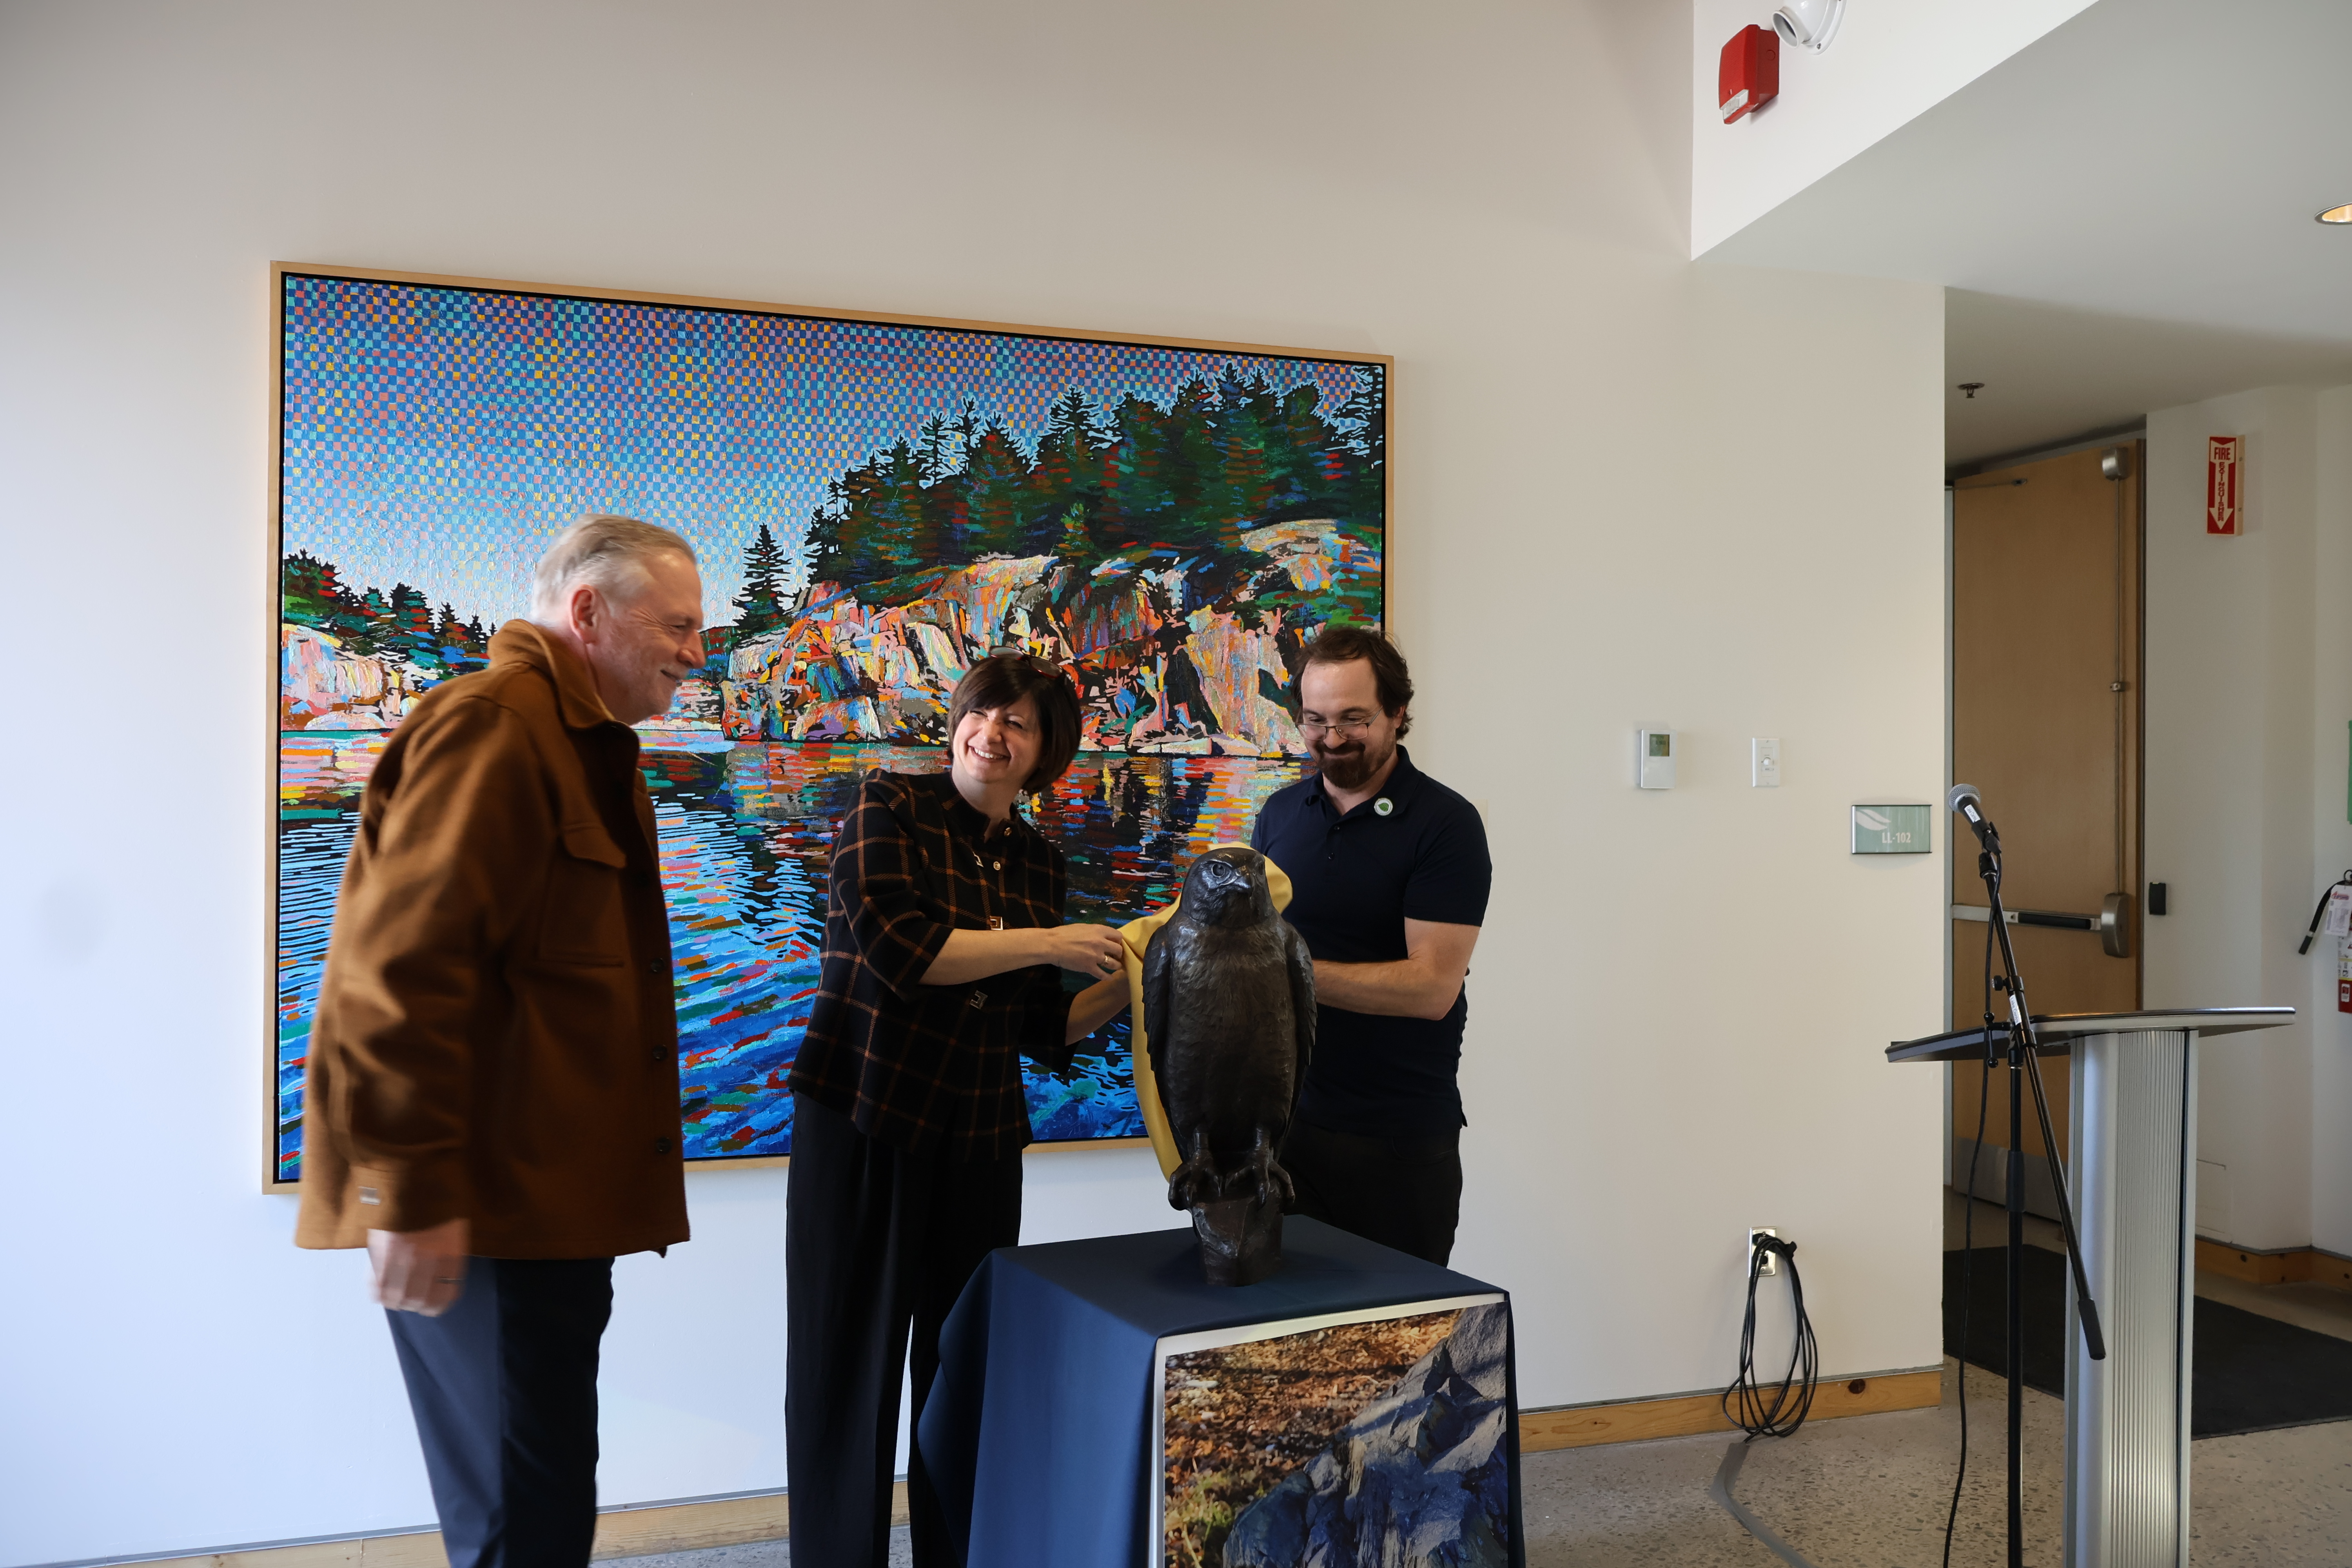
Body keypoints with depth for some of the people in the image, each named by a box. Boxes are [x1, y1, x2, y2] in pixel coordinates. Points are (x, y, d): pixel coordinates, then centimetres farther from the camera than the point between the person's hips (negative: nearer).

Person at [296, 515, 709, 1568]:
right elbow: (399, 966, -23)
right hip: (482, 1207, -10)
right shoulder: (489, 724, -15)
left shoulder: (585, 740, 19)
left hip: (548, 1195, 10)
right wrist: (411, 1194, -23)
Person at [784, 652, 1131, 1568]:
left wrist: (1126, 981, -2)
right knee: (848, 1370, 4)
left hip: (981, 1143, 5)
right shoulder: (888, 807, -4)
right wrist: (1050, 944, -16)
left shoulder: (1039, 863, 10)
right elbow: (896, 943, -20)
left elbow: (1042, 1030, 13)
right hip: (860, 1124, -4)